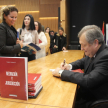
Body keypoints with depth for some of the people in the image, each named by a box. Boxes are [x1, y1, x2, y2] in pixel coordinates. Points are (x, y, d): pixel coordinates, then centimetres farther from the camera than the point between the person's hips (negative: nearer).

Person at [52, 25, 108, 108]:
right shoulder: (93, 52, -1)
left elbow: (88, 81, -34)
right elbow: (83, 62, 17)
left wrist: (62, 72, -24)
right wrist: (70, 66, -3)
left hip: (94, 101, -7)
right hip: (87, 92, 7)